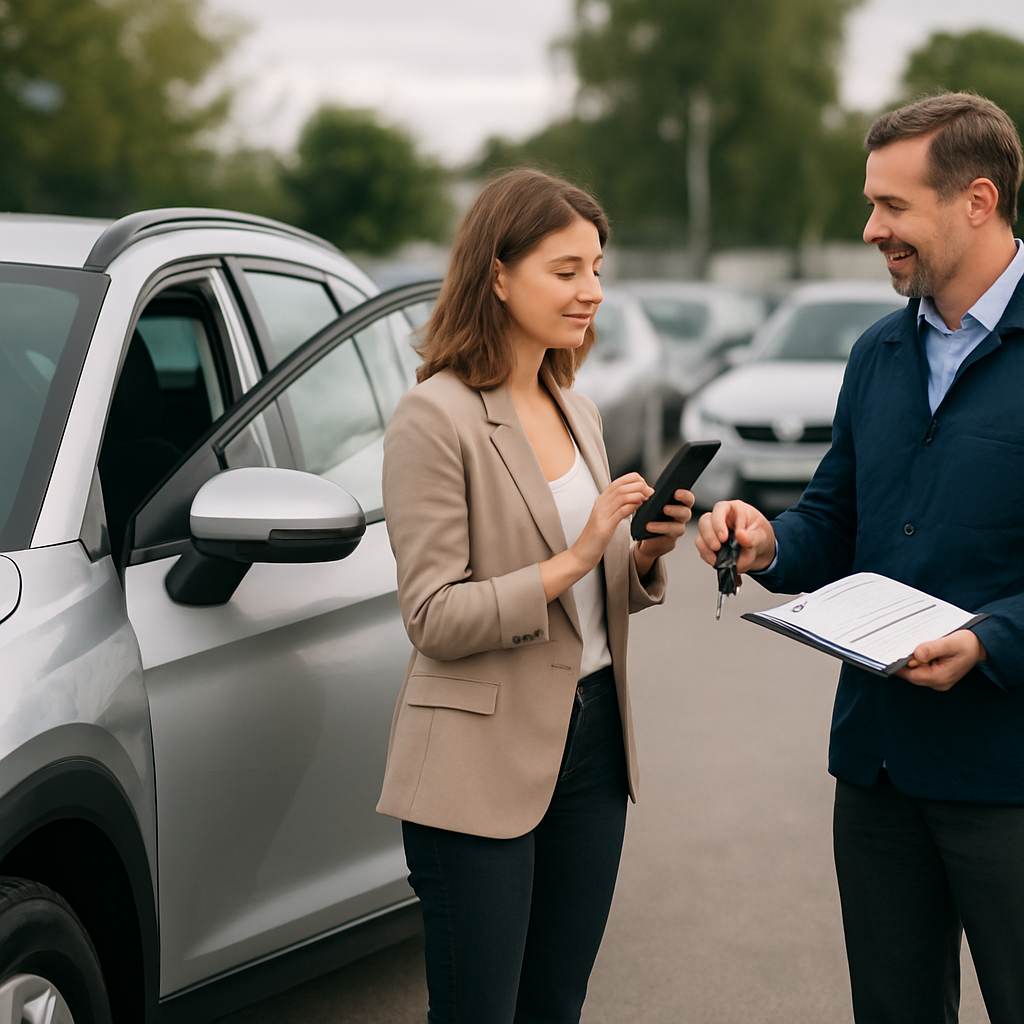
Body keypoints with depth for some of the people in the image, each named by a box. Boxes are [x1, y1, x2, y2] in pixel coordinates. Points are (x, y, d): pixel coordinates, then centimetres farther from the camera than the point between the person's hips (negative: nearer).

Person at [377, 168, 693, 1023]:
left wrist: (646, 554, -4)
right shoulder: (435, 418, -12)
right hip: (482, 766, -7)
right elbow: (434, 618, -17)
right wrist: (574, 559, -22)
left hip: (593, 739, 7)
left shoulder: (575, 411, 12)